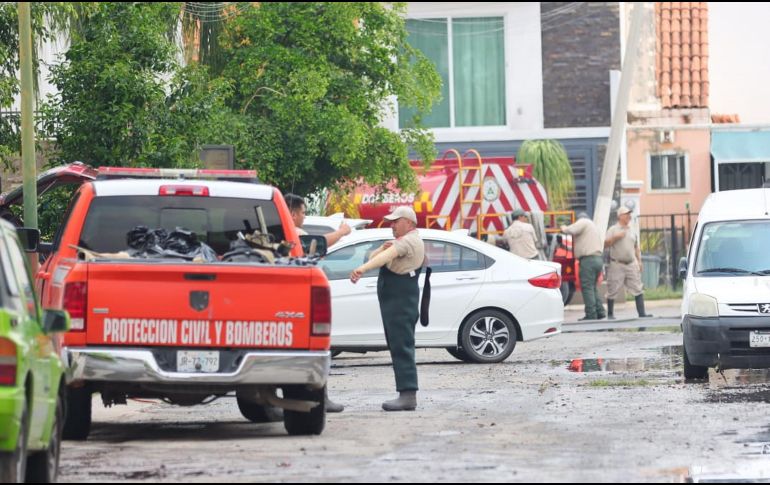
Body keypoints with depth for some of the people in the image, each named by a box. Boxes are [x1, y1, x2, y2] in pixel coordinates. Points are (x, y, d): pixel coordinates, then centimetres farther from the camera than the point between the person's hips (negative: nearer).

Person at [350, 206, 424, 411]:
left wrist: (363, 268, -43)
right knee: (399, 347, 9)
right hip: (392, 301, 11)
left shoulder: (409, 241, -10)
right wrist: (383, 248, -3)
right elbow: (374, 257, 20)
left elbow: (388, 256, -29)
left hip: (401, 302, -11)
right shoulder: (402, 242, 25)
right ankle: (407, 394, 10)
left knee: (401, 347, -15)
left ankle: (408, 394, -20)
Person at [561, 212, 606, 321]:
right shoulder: (593, 225, 29)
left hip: (588, 259, -9)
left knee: (587, 287, -8)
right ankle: (599, 311, 13)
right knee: (592, 287, 16)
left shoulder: (582, 222, 0)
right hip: (598, 258, 9)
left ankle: (591, 315, -12)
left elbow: (571, 230, -17)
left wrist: (564, 229, 2)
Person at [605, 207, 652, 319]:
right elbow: (606, 244, -7)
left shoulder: (632, 231, 17)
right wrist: (616, 237, -17)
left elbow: (636, 248, 22)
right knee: (613, 290, 0)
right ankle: (610, 314, 10)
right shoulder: (613, 230, 2)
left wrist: (639, 261, 13)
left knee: (638, 289, -4)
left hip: (631, 264, 4)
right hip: (617, 264, -4)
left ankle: (641, 313, -6)